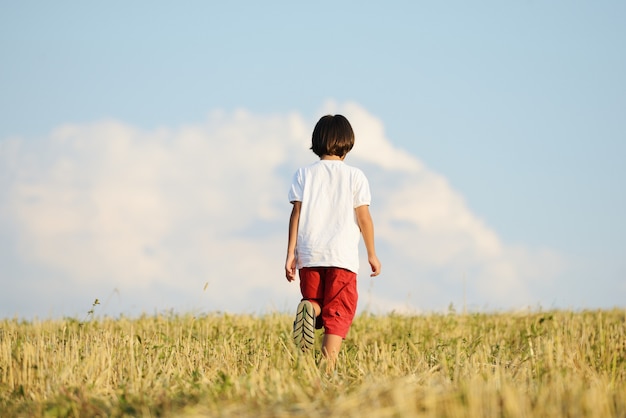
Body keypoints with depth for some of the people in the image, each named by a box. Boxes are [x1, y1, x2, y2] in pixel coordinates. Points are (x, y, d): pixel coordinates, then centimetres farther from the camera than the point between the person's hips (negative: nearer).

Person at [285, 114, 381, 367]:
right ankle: (328, 366, -19)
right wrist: (372, 254, 12)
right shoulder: (355, 176, 4)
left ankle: (310, 309, -19)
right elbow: (364, 217, 3)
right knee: (338, 313, -1)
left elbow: (296, 214, 2)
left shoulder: (303, 174, 8)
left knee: (315, 302, 18)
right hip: (342, 256, -2)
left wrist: (290, 253, 4)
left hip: (309, 254, 2)